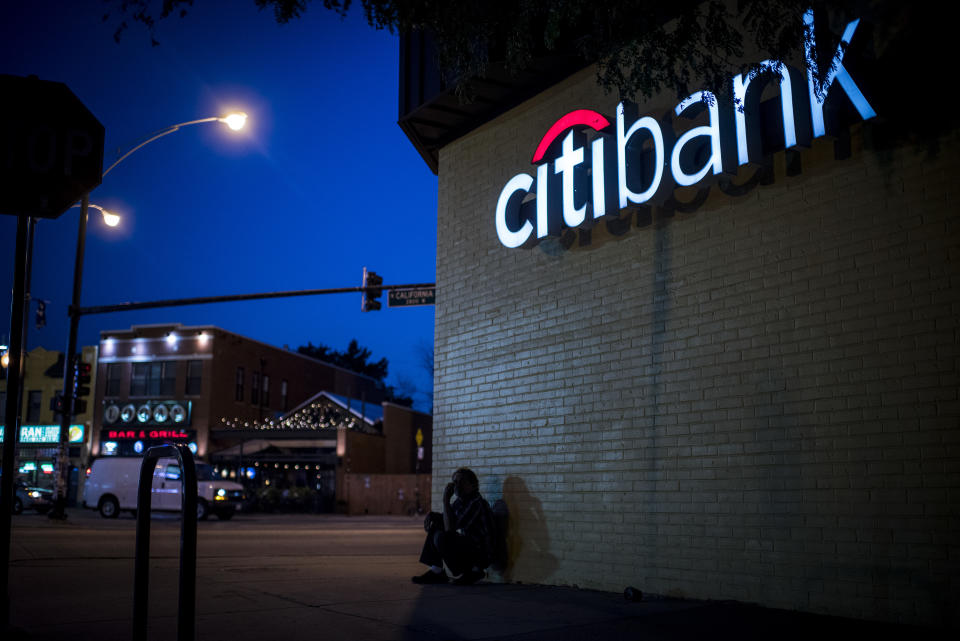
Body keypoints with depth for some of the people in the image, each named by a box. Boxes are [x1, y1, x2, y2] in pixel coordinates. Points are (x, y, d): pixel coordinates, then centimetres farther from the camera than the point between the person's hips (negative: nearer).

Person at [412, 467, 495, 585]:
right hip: (468, 547, 10)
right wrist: (431, 515, 0)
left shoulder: (477, 503, -23)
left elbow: (450, 528, -28)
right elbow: (445, 518, 23)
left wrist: (446, 500, -23)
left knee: (442, 537, -27)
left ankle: (473, 571, -10)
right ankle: (436, 572, 10)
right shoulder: (460, 501, 6)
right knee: (435, 526, 14)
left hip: (482, 555, -10)